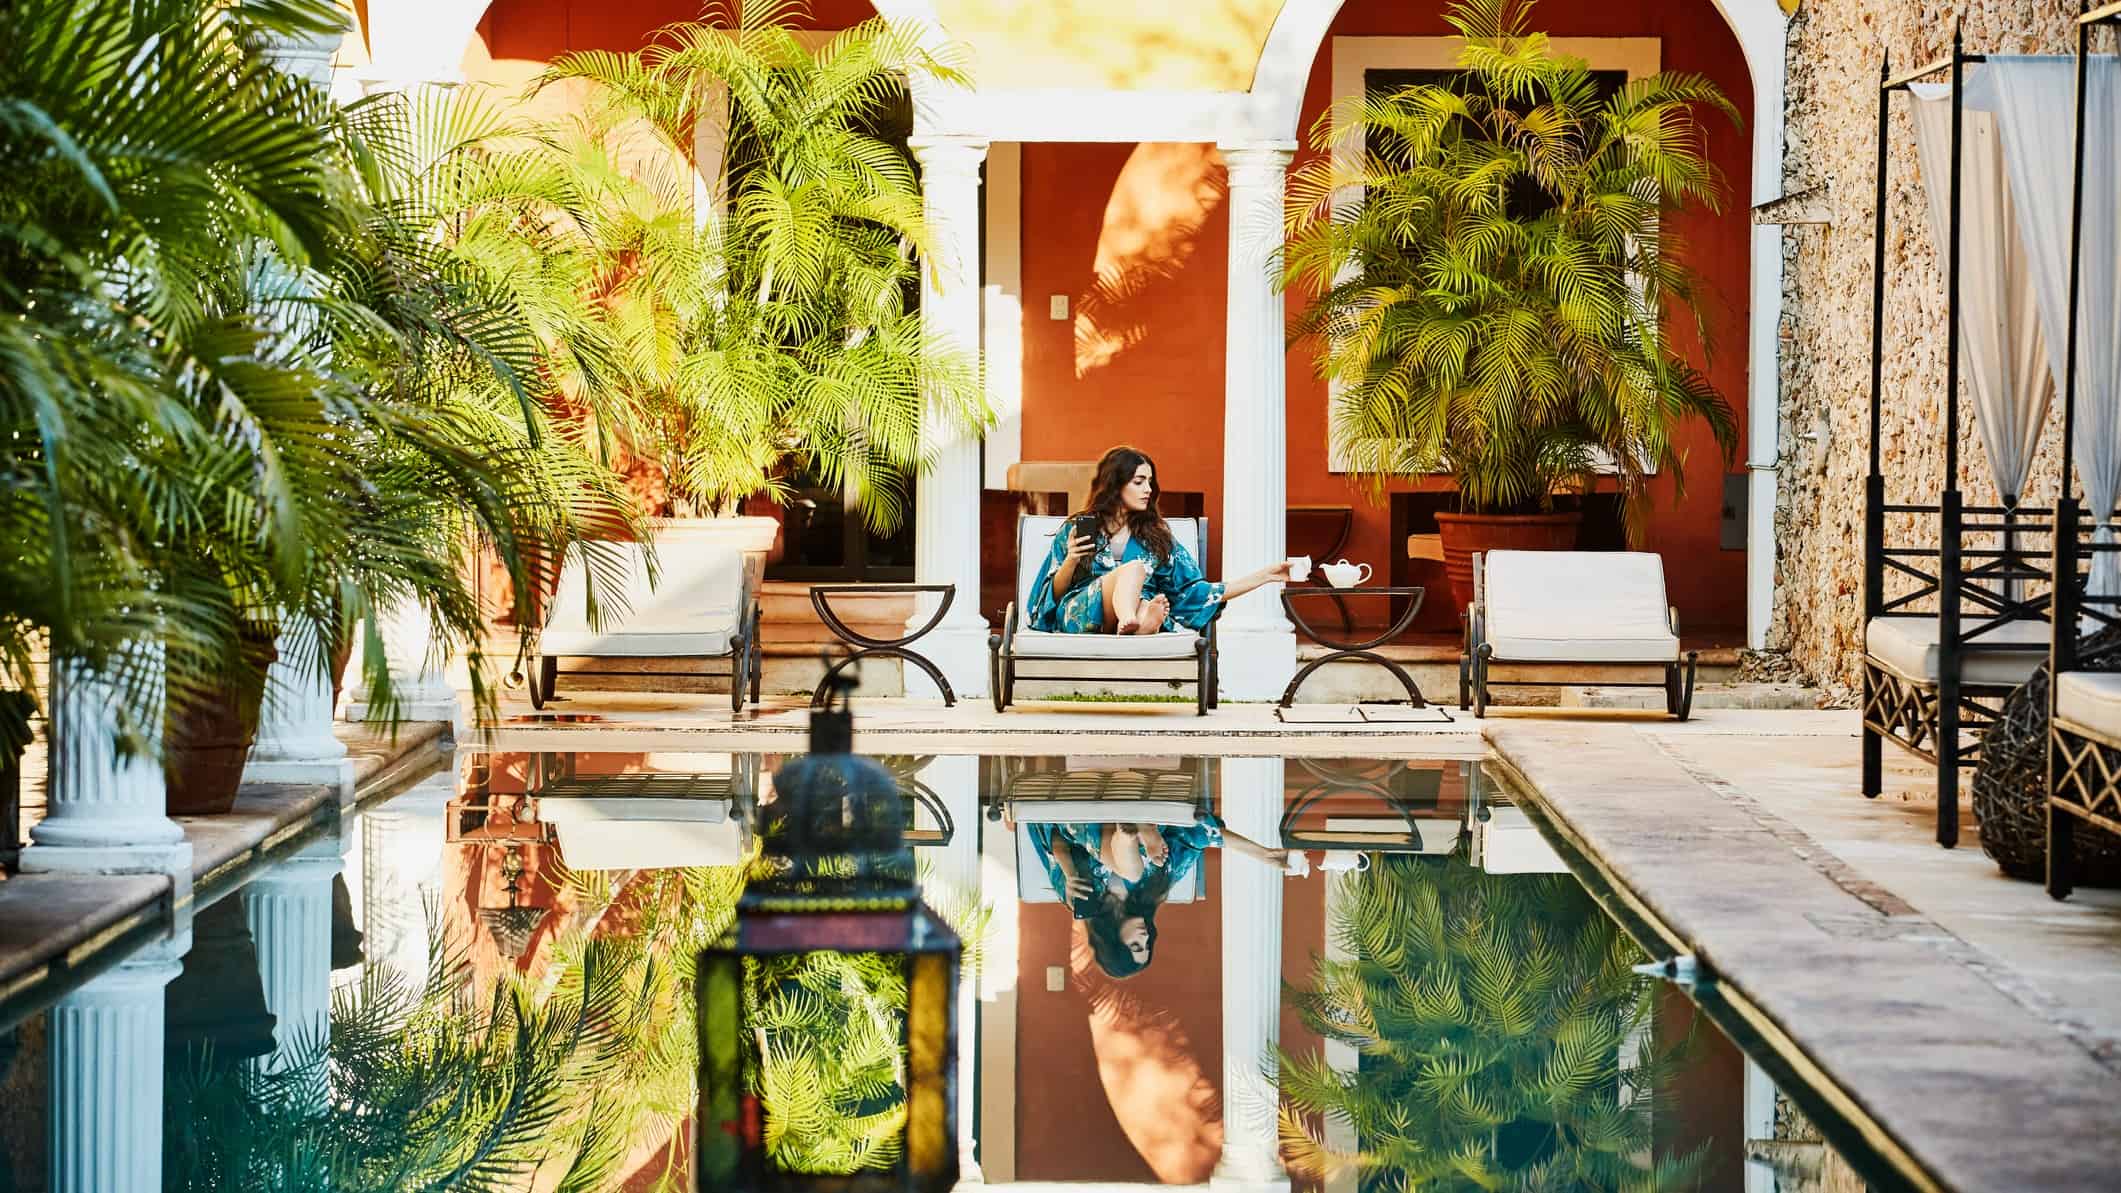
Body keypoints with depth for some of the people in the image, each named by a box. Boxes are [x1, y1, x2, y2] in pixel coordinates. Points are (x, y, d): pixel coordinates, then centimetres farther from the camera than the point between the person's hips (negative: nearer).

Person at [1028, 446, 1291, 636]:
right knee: (1135, 567, -32)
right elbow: (1055, 593, 16)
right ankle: (1128, 623, -63)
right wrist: (1071, 560, -5)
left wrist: (1266, 574, 12)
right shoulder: (1076, 529, 17)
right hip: (1081, 614, -2)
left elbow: (1197, 591, 16)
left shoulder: (1157, 537, 23)